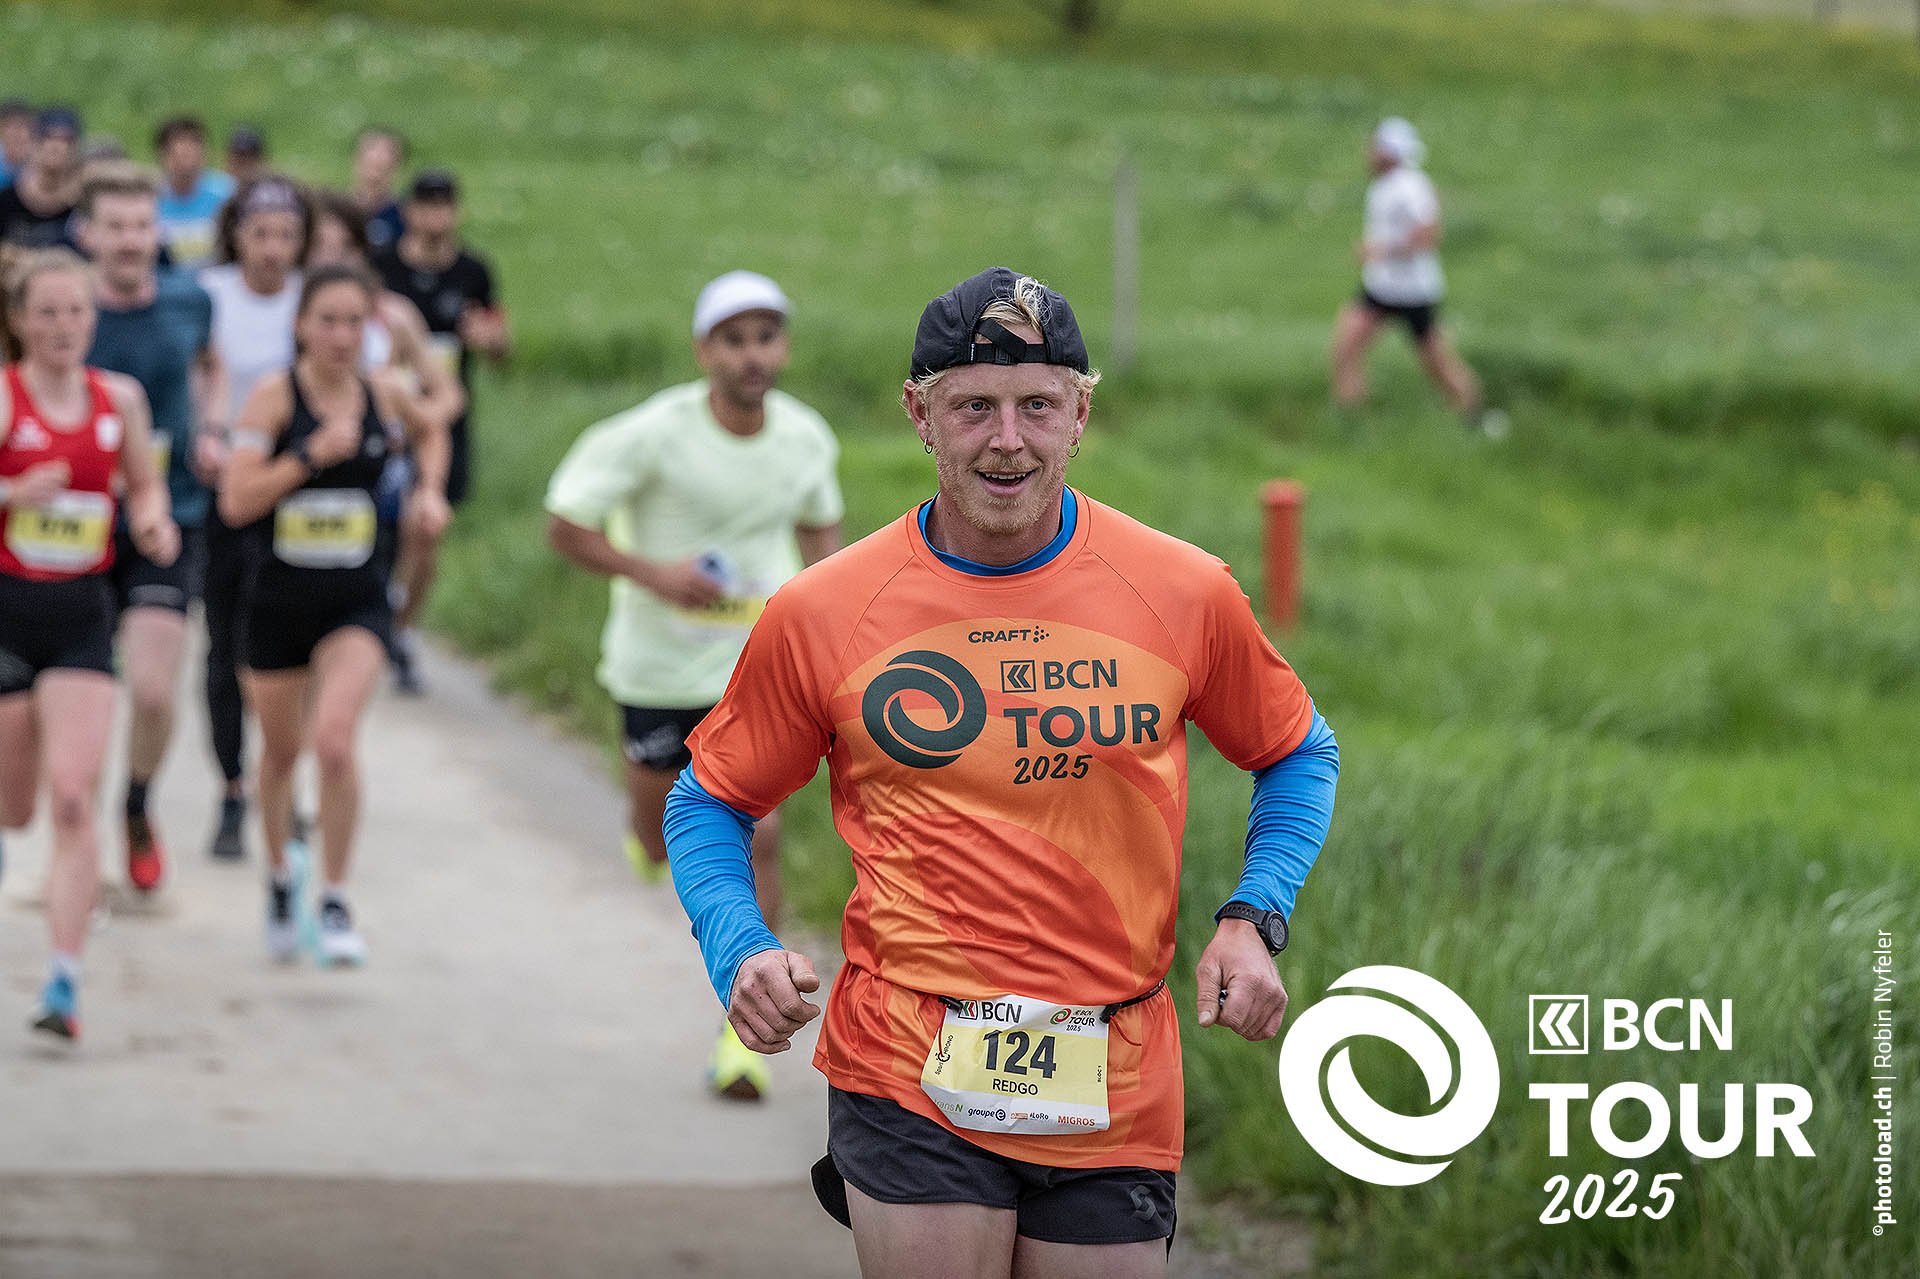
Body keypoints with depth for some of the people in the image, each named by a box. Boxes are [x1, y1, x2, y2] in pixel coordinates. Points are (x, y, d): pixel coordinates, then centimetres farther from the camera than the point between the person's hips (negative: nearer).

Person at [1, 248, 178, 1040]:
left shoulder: (120, 399, 5)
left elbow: (144, 482, 22)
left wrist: (152, 522, 2)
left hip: (81, 617, 2)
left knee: (73, 799, -12)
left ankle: (65, 981, -13)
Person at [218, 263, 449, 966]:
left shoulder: (384, 394, 0)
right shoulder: (275, 395, -10)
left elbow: (429, 433, 25)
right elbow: (236, 501, -17)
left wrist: (429, 489, 7)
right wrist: (313, 454, -23)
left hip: (357, 600, 0)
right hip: (281, 597, 0)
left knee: (335, 740, -20)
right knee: (280, 751, 15)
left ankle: (336, 905, -7)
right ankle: (279, 880, 42)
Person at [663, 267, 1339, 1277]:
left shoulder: (1185, 593, 1)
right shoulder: (819, 613, -1)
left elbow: (1296, 757, 17)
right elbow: (710, 804, 11)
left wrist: (1252, 920, 1)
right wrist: (741, 953, -7)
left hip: (1113, 1102, 2)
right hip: (907, 1077, -1)